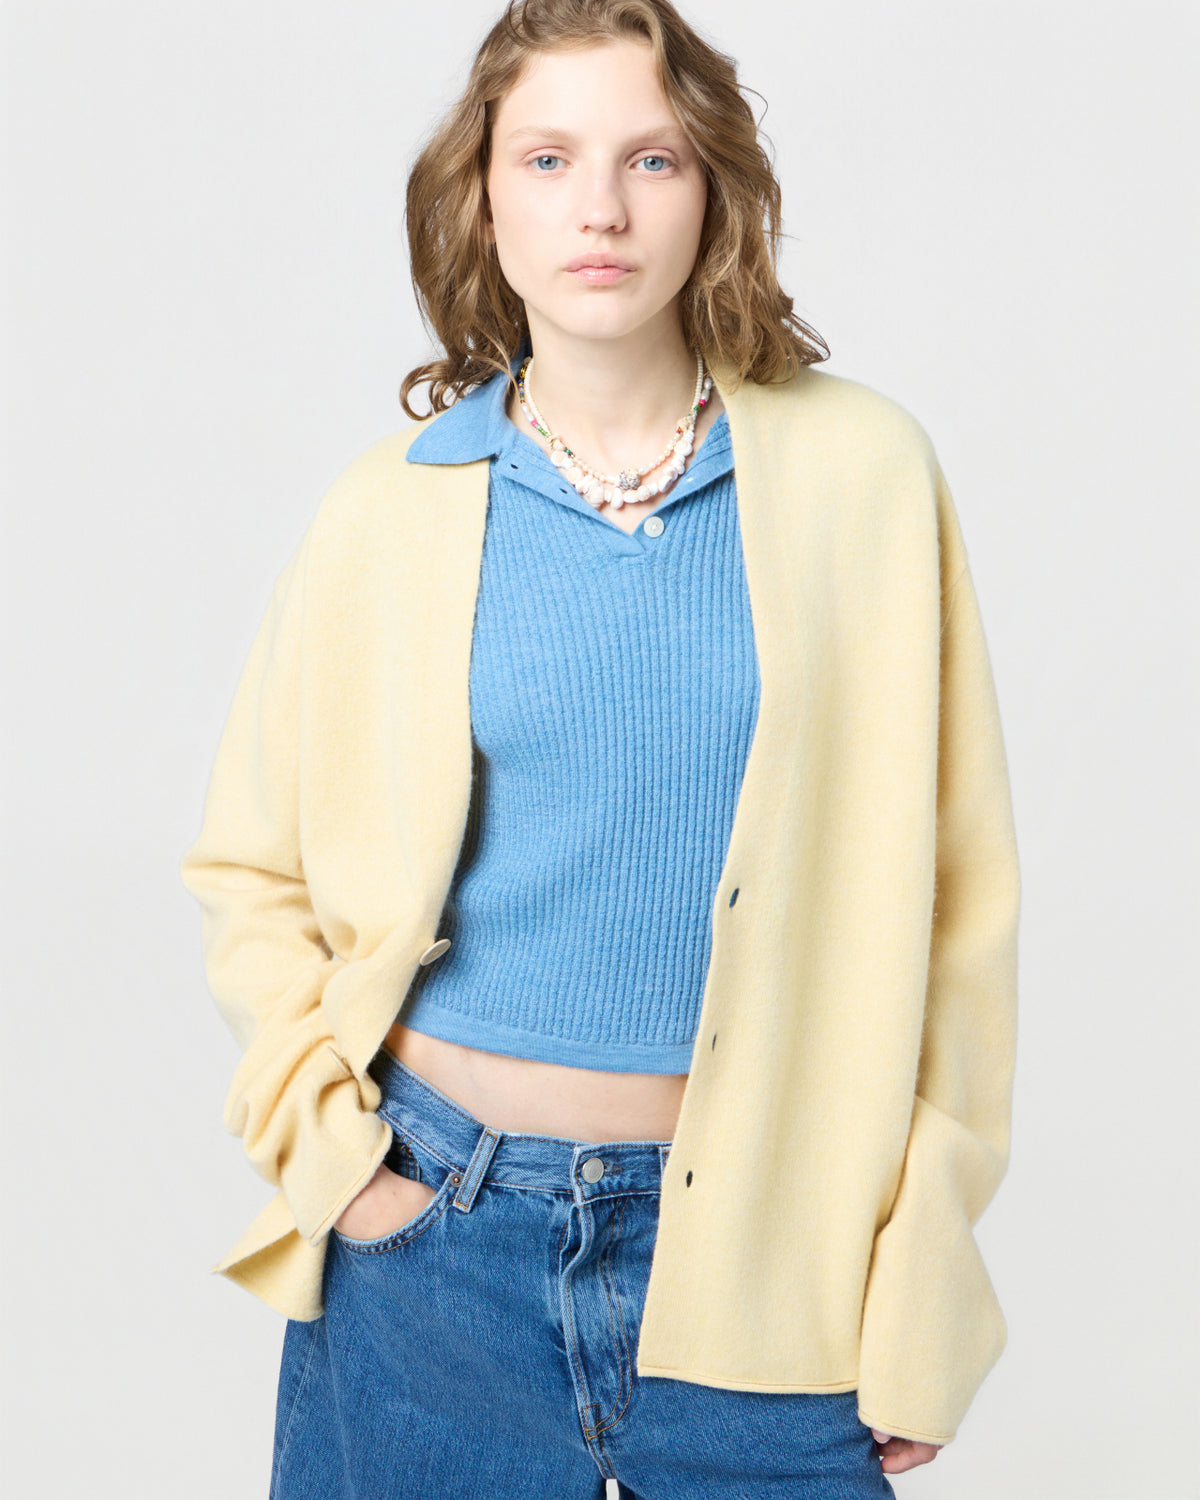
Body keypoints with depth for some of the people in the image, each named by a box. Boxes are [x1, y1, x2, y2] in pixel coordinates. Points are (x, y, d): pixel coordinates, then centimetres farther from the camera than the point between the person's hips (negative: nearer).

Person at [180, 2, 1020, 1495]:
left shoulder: (862, 472, -3)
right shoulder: (390, 512, -1)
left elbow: (949, 890, 0)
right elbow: (248, 868, 9)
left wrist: (923, 1262, -1)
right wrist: (320, 1134, -4)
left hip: (761, 1250, 0)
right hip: (431, 1220, 1)